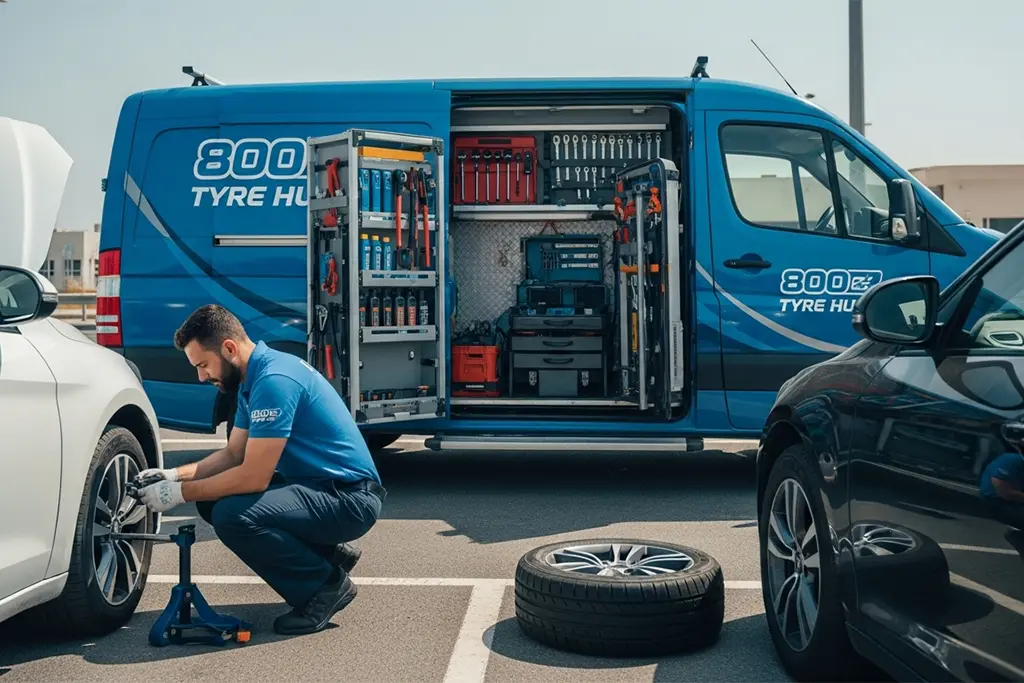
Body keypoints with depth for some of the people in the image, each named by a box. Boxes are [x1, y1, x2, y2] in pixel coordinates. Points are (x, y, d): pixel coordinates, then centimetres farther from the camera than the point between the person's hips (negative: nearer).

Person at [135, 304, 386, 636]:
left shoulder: (274, 380, -22)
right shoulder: (253, 378, 10)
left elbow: (254, 477, -24)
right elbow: (233, 454, 17)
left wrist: (180, 493, -14)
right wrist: (176, 474, 3)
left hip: (350, 499, -10)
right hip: (316, 486, 10)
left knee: (231, 515, -27)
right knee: (212, 500, 8)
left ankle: (325, 585, -6)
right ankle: (327, 553, 15)